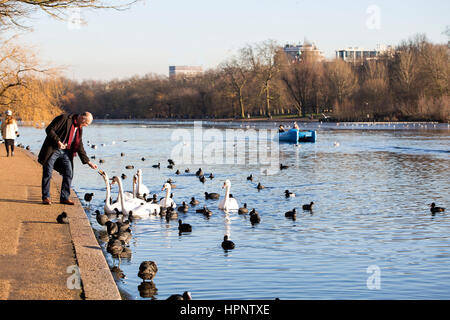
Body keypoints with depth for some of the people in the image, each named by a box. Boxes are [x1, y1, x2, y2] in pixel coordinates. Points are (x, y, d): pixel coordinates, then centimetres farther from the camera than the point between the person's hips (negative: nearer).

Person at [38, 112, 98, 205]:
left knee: (69, 174, 0)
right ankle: (46, 197, 8)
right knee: (48, 173, -2)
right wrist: (58, 142, -23)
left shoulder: (79, 129, 10)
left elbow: (79, 147, 14)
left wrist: (88, 162, 10)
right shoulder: (64, 118, -12)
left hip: (65, 152, 7)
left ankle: (64, 198, 9)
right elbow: (49, 129, -15)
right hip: (53, 150, -7)